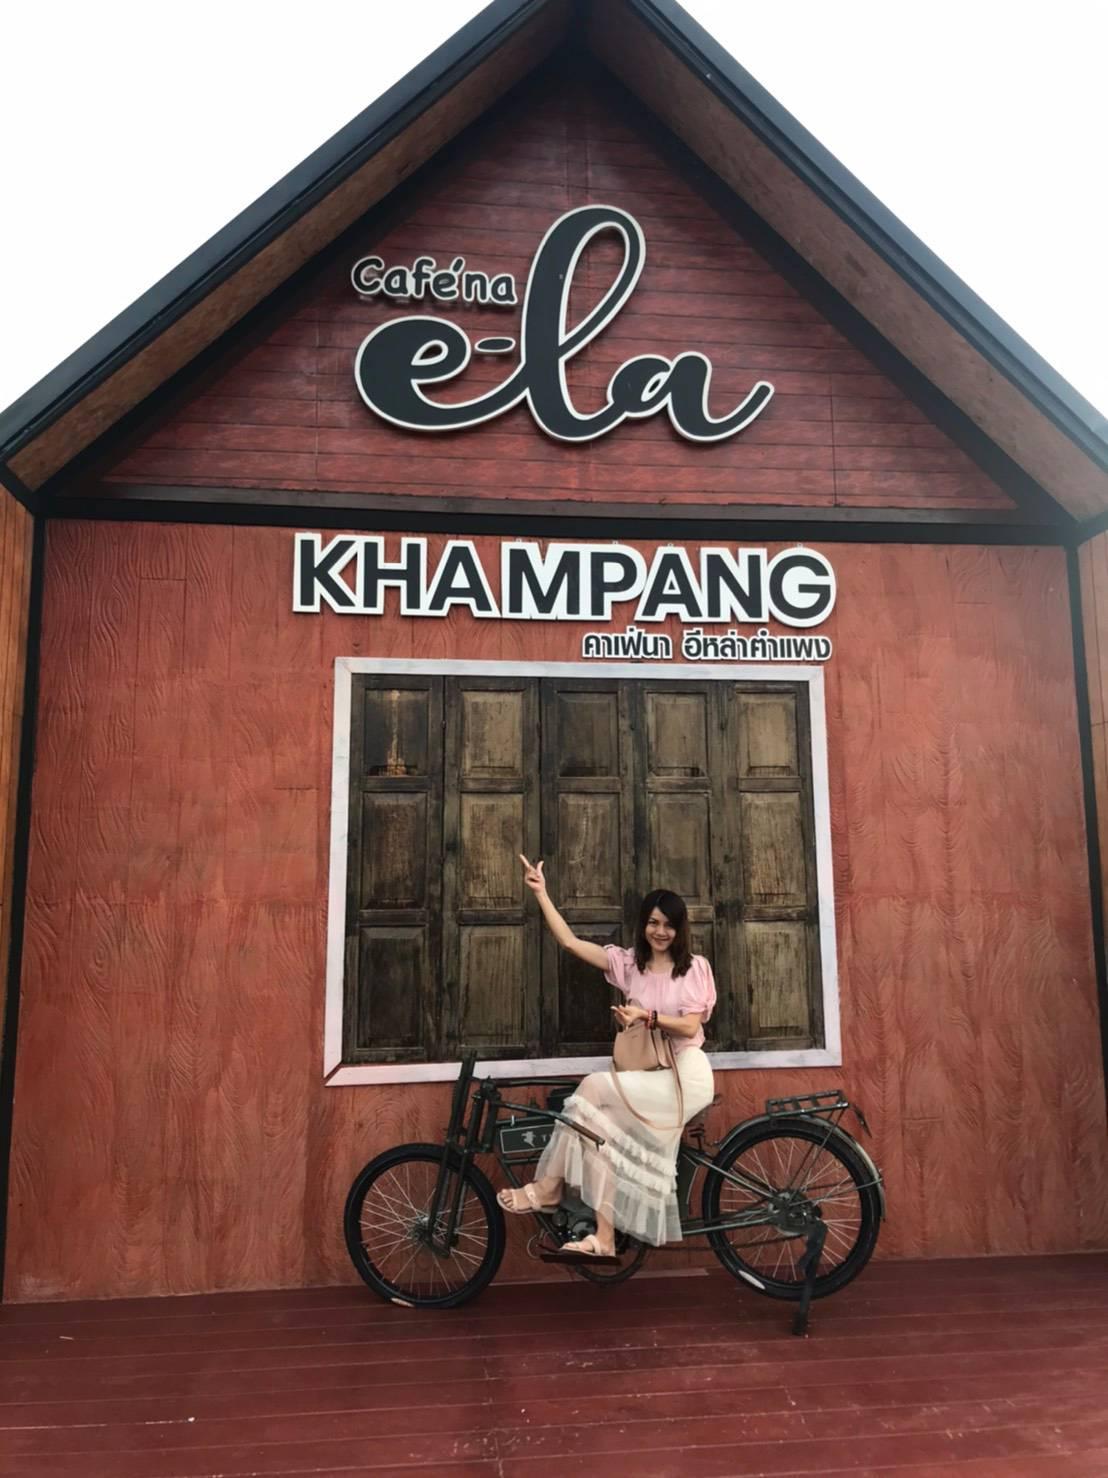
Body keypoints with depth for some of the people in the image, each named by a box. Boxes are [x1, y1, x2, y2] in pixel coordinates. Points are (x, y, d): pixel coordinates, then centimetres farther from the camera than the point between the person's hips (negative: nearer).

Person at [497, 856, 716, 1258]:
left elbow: (689, 1027, -9)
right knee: (602, 1127, -18)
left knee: (593, 1087, -22)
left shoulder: (695, 967, -1)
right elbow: (570, 942, 1)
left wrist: (646, 1015, -23)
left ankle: (548, 1188, -12)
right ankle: (603, 1239, -10)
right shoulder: (628, 962, 8)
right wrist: (541, 893, -3)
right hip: (646, 1077, 5)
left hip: (685, 1074, -5)